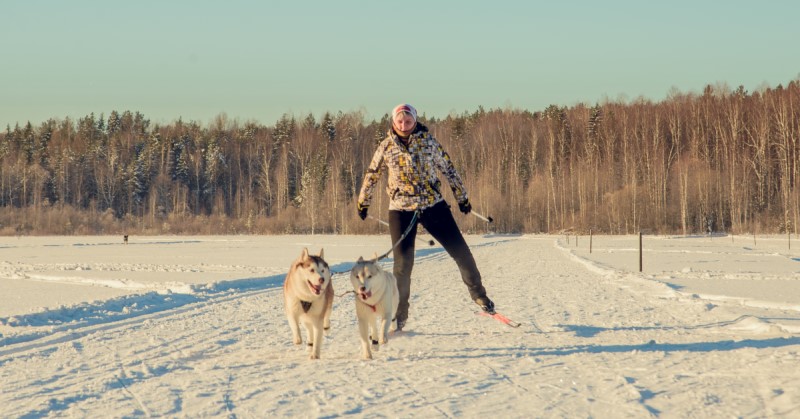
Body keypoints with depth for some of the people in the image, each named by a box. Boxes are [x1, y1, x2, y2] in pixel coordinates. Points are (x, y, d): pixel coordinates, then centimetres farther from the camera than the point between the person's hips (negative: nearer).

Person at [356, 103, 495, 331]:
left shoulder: (428, 140, -1)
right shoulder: (387, 146, -2)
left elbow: (448, 168, 7)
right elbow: (372, 175, 11)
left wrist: (461, 196, 12)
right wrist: (363, 202, 18)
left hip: (433, 205, 1)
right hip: (401, 210, -1)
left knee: (460, 251, 1)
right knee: (403, 263, -5)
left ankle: (478, 293, 22)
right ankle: (399, 316, 5)